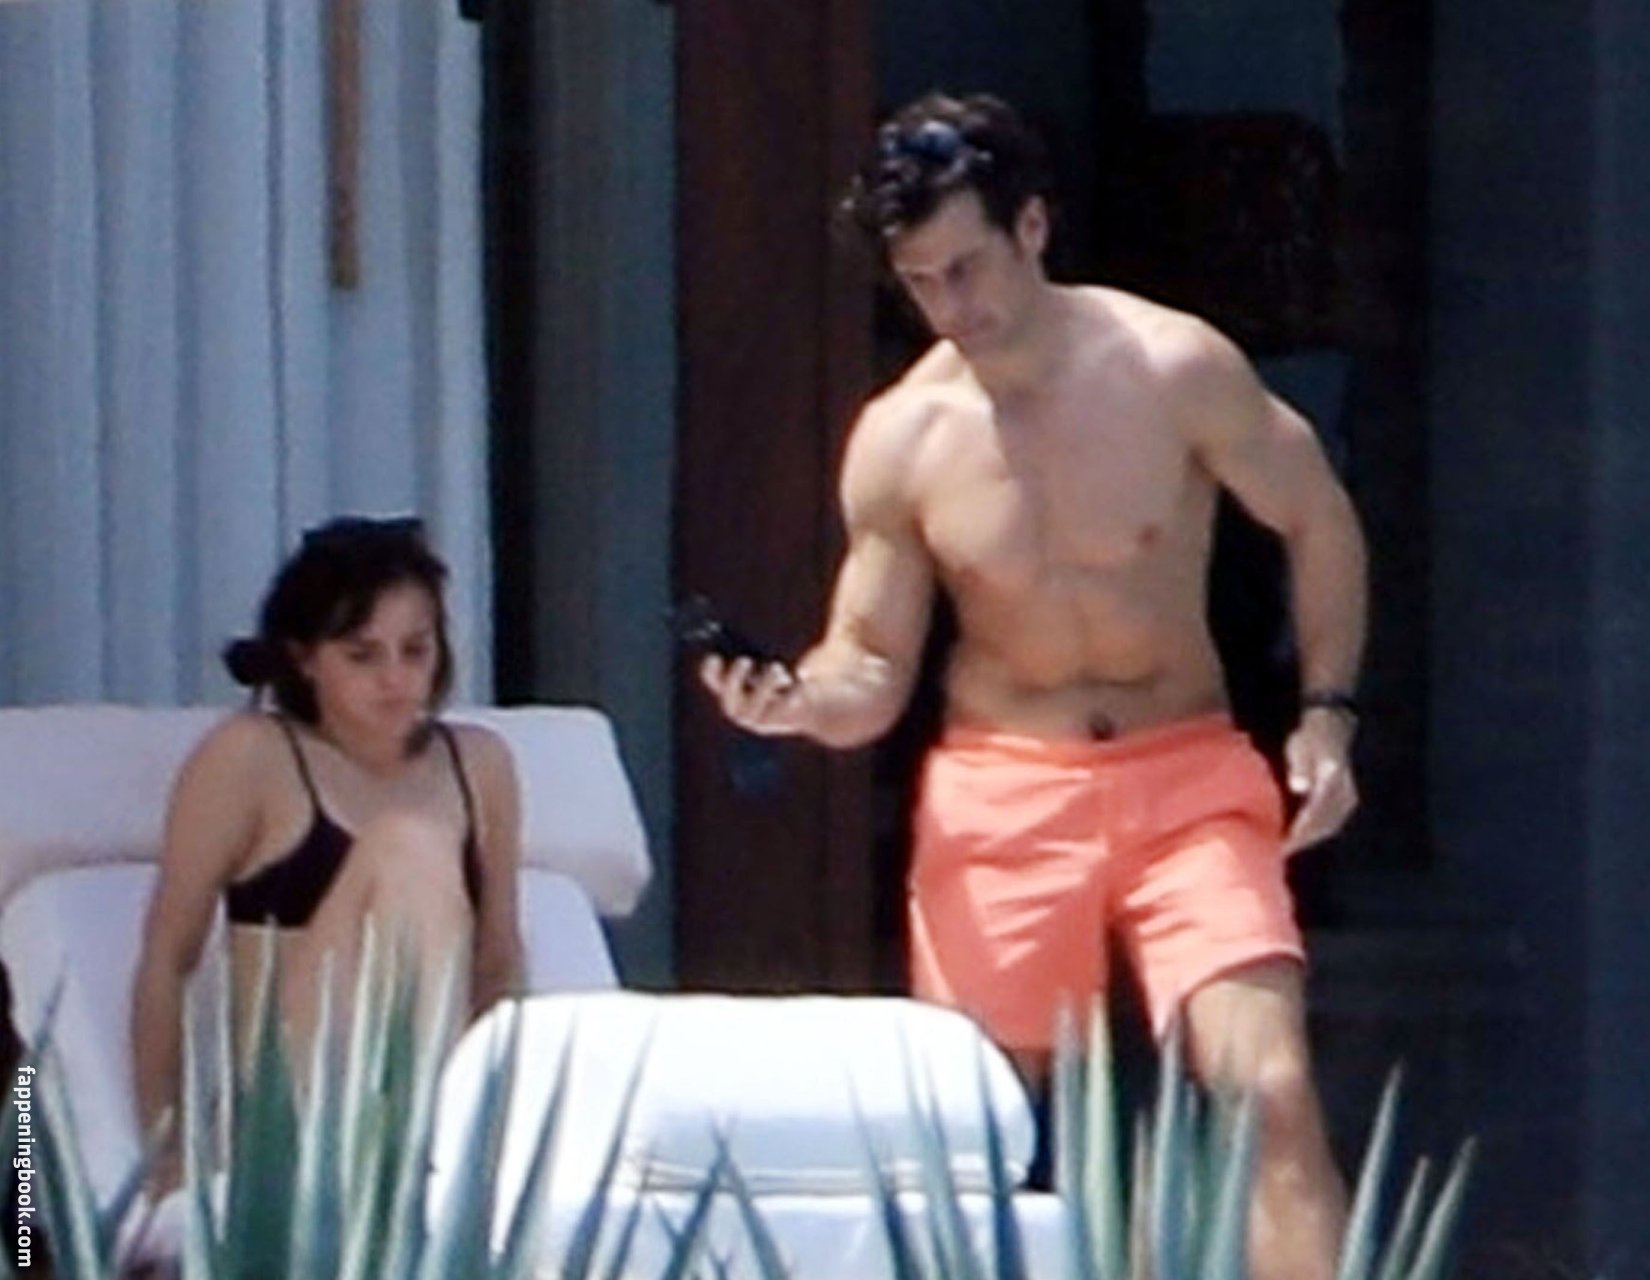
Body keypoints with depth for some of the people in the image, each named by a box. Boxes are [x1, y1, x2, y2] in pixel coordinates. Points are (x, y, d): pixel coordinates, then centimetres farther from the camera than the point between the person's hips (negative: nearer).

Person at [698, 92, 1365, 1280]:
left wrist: (1326, 715, -5)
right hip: (1001, 788, 2)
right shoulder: (899, 439, -4)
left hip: (1189, 774, -2)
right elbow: (872, 669, 2)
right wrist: (800, 699, -21)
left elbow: (1319, 524, 4)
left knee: (1272, 1085, -17)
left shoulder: (1176, 369, -10)